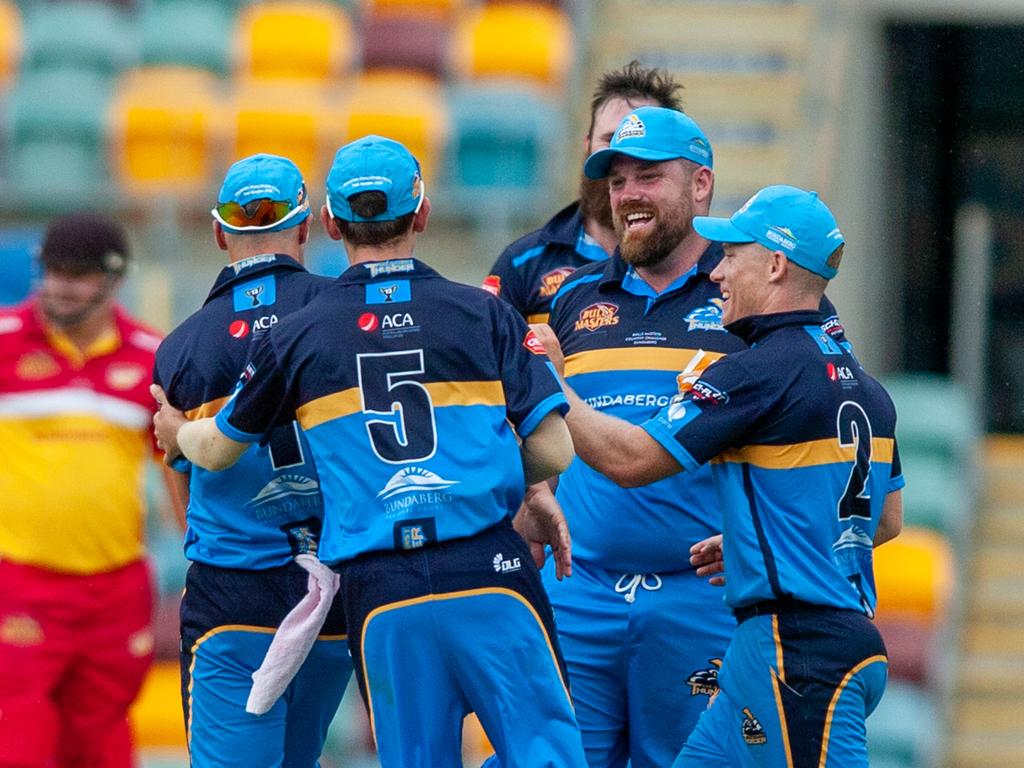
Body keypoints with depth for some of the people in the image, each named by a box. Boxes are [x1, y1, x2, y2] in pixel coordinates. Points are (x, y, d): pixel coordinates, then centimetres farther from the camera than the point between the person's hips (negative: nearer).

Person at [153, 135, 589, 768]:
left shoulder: (299, 335, 8)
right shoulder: (484, 314, 4)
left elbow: (219, 450, 22)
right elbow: (553, 454, 1)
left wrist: (178, 432, 45)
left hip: (380, 591, 2)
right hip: (488, 573, -2)